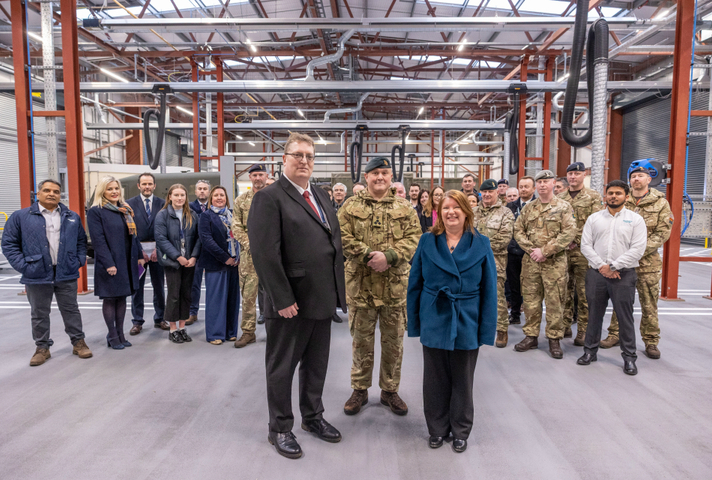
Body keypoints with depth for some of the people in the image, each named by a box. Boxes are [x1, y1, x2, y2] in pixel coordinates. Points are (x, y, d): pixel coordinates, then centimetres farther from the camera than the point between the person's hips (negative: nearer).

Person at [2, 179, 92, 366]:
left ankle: (78, 342, 21)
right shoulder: (21, 217, 0)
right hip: (37, 275, -1)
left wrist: (79, 260, 3)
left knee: (71, 310, 9)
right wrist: (23, 265, -7)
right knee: (39, 314, 10)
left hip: (66, 274, 1)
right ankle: (42, 347, 24)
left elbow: (81, 241, 16)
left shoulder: (72, 217, 9)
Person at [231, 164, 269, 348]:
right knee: (248, 293, 2)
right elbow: (236, 227, 6)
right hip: (249, 253, 1)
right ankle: (248, 332, 13)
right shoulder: (241, 200, 10)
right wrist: (250, 244, -8)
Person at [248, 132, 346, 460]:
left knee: (316, 364, 20)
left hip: (323, 299, 7)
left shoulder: (321, 197, 13)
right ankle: (280, 429, 28)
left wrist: (337, 291, 8)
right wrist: (283, 299, -20)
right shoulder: (269, 198, -12)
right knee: (282, 367, 11)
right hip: (291, 303, -7)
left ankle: (313, 416, 40)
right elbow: (265, 253, -19)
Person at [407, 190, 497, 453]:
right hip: (434, 321, 1)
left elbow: (489, 289, -3)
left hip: (466, 323, 0)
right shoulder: (428, 241, -1)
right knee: (435, 378, 12)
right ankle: (437, 428, 31)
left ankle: (460, 431, 33)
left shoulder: (480, 244, -2)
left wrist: (487, 329, -7)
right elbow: (415, 283, 2)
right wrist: (414, 322, -1)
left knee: (462, 379, 14)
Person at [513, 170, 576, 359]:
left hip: (555, 262, -3)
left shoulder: (563, 207, 0)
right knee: (530, 299, 8)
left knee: (555, 301, 1)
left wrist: (545, 251, -15)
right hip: (530, 261, 3)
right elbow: (518, 231, 8)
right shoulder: (528, 208, 11)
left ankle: (554, 339, 13)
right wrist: (531, 250, -7)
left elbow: (569, 233, -10)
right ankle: (530, 336, 19)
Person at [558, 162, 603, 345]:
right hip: (562, 250, 4)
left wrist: (577, 241, -14)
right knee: (564, 290, 10)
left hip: (583, 251, -4)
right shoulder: (560, 197, 13)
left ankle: (583, 331, 9)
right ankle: (565, 326, 21)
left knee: (584, 292, 0)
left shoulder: (593, 197, 2)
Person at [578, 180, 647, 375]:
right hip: (596, 273, 2)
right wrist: (601, 266, -9)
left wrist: (613, 266, -12)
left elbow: (637, 249, -7)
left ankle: (629, 357, 15)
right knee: (594, 314, 10)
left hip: (624, 274, -2)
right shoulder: (594, 218, 9)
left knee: (625, 317, 2)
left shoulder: (635, 219, 2)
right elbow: (586, 245, 3)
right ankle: (590, 351, 23)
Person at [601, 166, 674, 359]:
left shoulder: (660, 203, 1)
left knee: (649, 304, 5)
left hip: (648, 262, -1)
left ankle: (651, 341, 17)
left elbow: (662, 233, -4)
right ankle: (615, 334, 22)